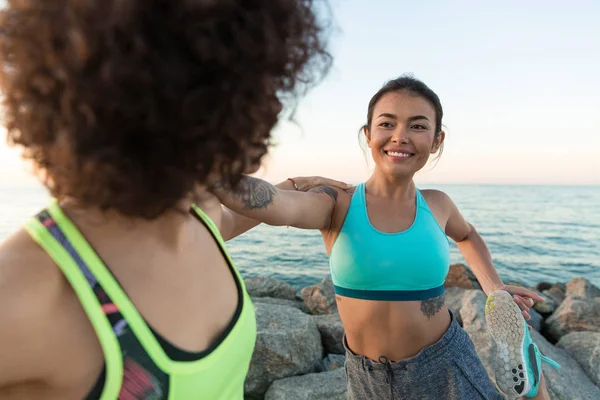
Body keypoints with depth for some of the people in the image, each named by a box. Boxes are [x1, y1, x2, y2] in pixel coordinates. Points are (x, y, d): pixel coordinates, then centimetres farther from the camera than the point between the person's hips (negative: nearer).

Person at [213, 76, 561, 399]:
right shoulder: (337, 204, -17)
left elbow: (467, 235, 18)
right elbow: (273, 204, -38)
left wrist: (494, 288, 5)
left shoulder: (437, 204, -5)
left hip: (444, 366, 2)